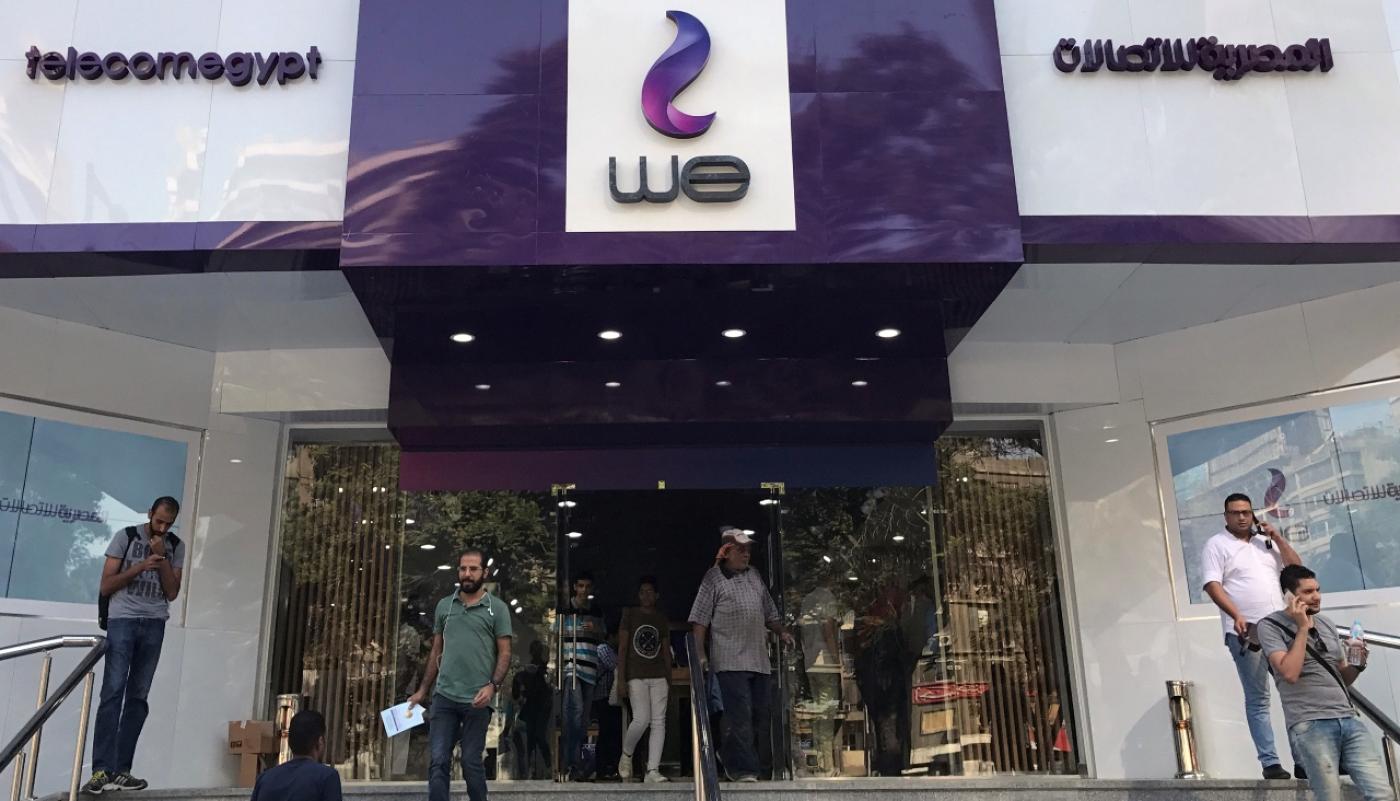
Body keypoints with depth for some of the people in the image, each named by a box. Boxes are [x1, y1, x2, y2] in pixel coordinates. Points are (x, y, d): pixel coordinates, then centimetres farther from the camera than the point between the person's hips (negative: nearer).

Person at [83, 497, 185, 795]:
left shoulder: (176, 546, 9)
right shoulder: (125, 537, 2)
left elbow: (172, 593, 4)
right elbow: (105, 586, 0)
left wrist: (162, 558, -6)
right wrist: (140, 566, -13)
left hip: (154, 625, 3)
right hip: (123, 620, -3)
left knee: (138, 696, 1)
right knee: (113, 692, -11)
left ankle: (120, 770, 3)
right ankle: (101, 770, -13)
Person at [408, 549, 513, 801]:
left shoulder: (497, 608, 1)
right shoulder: (444, 605, 12)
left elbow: (504, 653, -2)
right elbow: (436, 651, 17)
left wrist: (492, 686, -17)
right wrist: (423, 691, 12)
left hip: (477, 699, -3)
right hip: (443, 696, 3)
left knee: (471, 763, 5)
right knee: (438, 762, 1)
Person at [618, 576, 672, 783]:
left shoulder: (662, 619, 13)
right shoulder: (630, 615, 3)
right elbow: (622, 648, -1)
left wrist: (669, 682, 12)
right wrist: (621, 679, -8)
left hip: (658, 676, 4)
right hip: (636, 676, -4)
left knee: (658, 722, -4)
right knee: (642, 719, -14)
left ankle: (653, 770, -3)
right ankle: (626, 754, 13)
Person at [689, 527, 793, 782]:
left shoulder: (754, 575, 17)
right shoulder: (714, 578, -2)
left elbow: (769, 611, 26)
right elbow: (699, 620, -5)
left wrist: (781, 632, 11)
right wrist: (700, 653, -12)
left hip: (759, 659, 7)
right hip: (730, 661, -7)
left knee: (759, 715, 10)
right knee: (740, 715, -9)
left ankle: (729, 754, 27)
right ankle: (742, 769, 0)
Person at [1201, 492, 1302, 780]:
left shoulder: (1266, 540, 18)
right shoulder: (1217, 544, 0)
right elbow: (1212, 584, -10)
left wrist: (1276, 536, 3)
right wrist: (1236, 616, -23)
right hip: (1246, 632, -5)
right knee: (1258, 699, -2)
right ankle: (1270, 763, 0)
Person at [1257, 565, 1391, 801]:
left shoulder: (1327, 624, 19)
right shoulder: (1270, 626, -2)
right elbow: (1290, 674, -15)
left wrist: (1358, 664, 2)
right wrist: (1303, 627, -10)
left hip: (1348, 720, 6)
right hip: (1309, 725, -6)